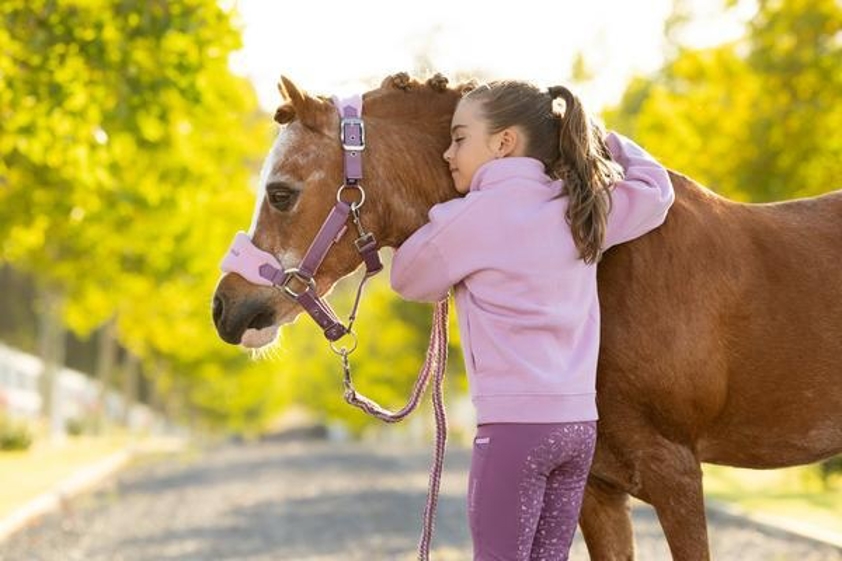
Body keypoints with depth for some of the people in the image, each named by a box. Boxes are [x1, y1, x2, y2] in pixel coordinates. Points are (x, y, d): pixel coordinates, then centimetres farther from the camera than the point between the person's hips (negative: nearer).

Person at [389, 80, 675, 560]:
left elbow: (410, 280, 6)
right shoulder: (583, 207, 8)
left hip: (515, 422, -7)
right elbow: (656, 190, 27)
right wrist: (599, 137, 29)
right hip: (579, 423, 7)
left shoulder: (475, 216, -9)